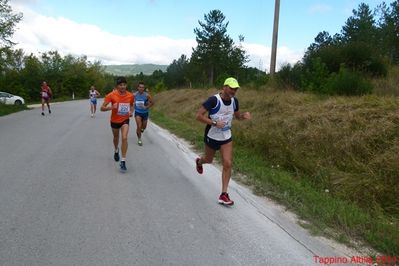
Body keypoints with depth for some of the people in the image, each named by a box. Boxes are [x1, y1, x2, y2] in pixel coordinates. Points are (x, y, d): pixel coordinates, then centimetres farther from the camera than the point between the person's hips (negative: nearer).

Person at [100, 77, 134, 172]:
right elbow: (102, 108, -18)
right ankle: (116, 151, 55)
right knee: (116, 138, 21)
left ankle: (123, 161, -12)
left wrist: (130, 112, -8)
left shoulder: (130, 95, -10)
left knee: (124, 138, -18)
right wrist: (111, 107, -36)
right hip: (115, 121, 0)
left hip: (125, 120, 0)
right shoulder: (111, 95, -18)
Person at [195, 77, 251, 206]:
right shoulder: (213, 100, -23)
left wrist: (244, 115, -10)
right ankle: (199, 162, 60)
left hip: (226, 137, 4)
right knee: (209, 160, 20)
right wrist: (215, 123, -31)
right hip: (212, 137, -4)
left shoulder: (234, 101, -4)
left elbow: (237, 116, 13)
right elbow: (198, 116, -24)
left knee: (228, 164, -7)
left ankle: (224, 195, 2)